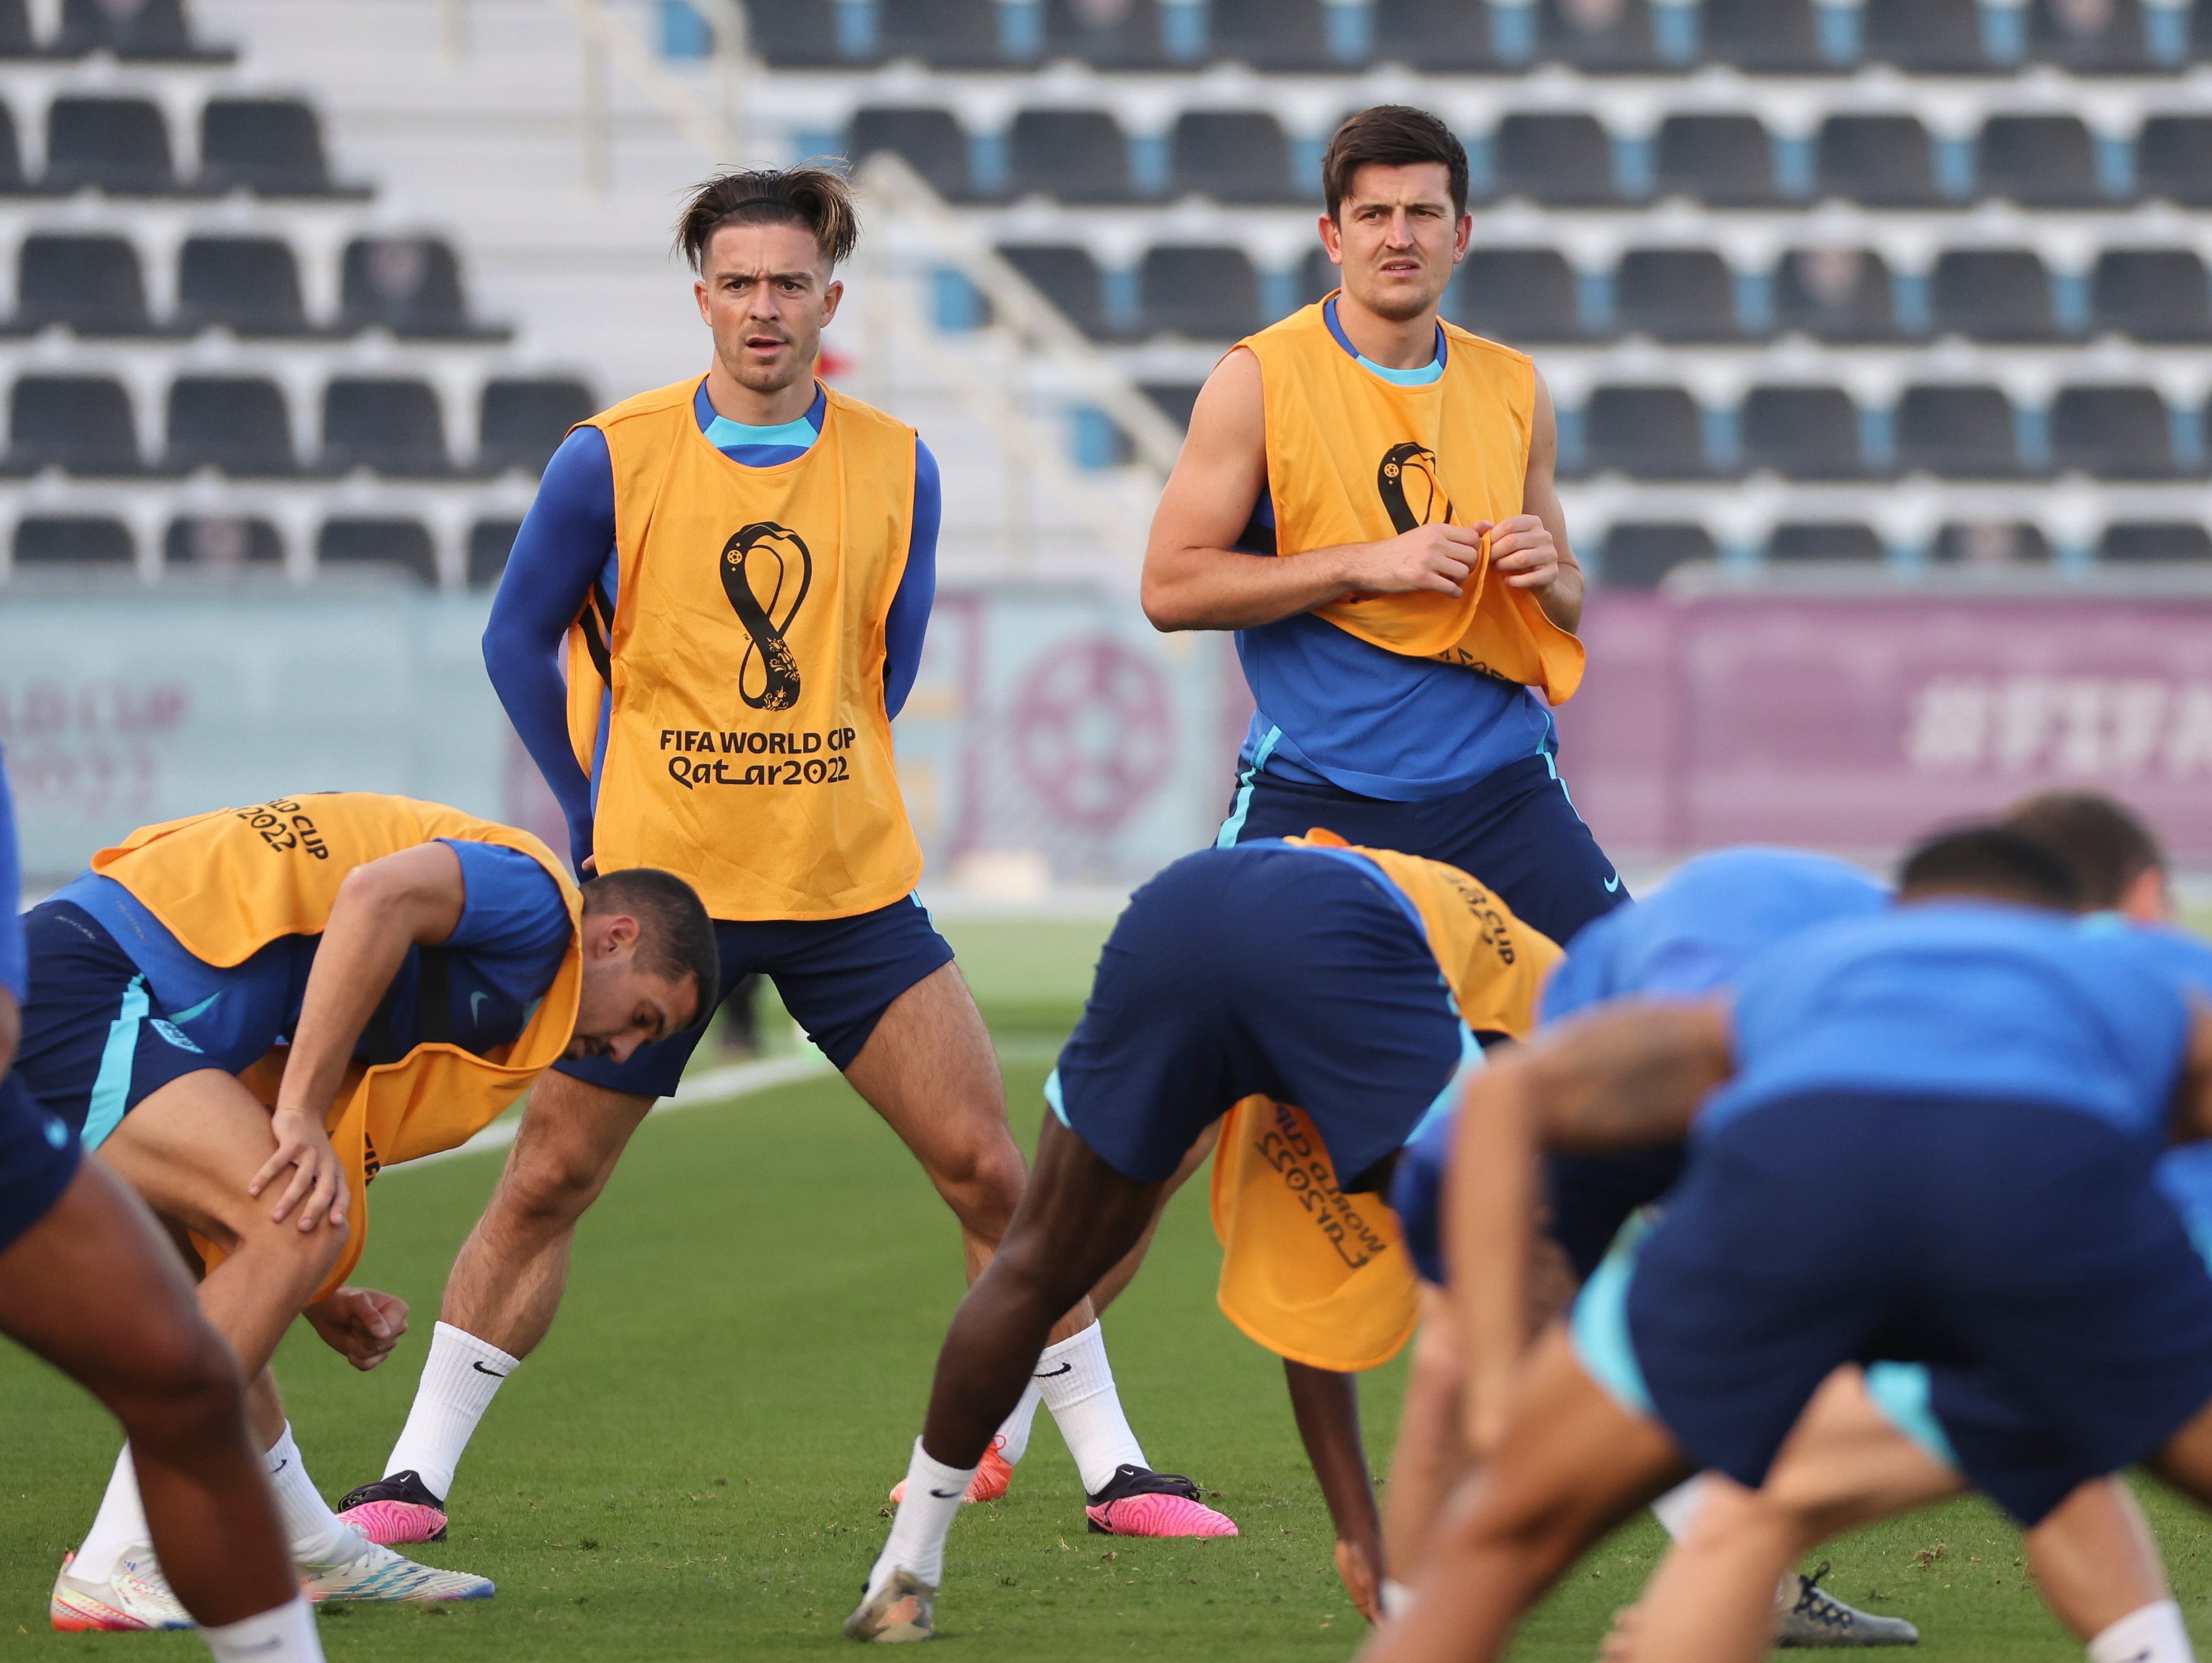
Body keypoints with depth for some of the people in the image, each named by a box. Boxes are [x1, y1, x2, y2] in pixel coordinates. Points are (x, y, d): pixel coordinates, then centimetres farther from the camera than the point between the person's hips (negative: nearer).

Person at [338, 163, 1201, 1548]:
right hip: (659, 888, -2)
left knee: (992, 1171, -2)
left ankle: (1111, 1465, 7)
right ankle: (417, 1477, 12)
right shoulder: (613, 460, -6)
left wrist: (821, 794, 10)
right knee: (548, 1183, 1)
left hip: (853, 888, 2)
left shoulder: (895, 468, 2)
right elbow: (519, 640, 5)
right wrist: (602, 809, 2)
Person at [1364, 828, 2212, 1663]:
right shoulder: (2135, 981, 44)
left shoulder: (1799, 977, 44)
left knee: (1502, 1546, 21)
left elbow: (1506, 1097, 28)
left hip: (1793, 1182, 1)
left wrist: (1493, 1385, 22)